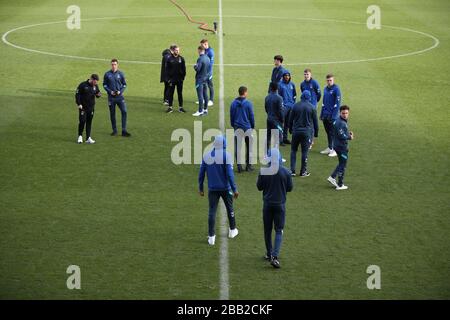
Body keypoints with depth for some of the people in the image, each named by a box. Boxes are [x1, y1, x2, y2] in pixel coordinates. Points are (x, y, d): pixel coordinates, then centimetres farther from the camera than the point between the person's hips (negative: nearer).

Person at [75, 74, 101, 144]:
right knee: (82, 121, -7)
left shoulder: (95, 86, 4)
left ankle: (88, 138, 8)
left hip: (91, 107, 5)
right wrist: (79, 104, -13)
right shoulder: (83, 85, -11)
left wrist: (99, 94, -9)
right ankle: (80, 136, 11)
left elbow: (98, 92, 17)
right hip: (83, 107, -4)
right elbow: (77, 94, -7)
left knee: (89, 122, 6)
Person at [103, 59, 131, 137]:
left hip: (120, 96, 0)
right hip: (111, 97, 0)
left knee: (124, 111, -11)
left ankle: (124, 131, -7)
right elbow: (104, 84, 6)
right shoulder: (107, 74, 1)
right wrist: (110, 91, -10)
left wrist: (120, 91, -8)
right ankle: (114, 130, 17)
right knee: (112, 114, 6)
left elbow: (124, 84, 9)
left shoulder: (121, 74, 3)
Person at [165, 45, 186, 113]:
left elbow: (184, 69, 5)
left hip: (179, 79, 1)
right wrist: (168, 79, -7)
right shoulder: (169, 59, -3)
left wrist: (183, 77, -3)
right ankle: (170, 107, 12)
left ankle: (180, 107, 14)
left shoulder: (181, 58, 2)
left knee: (180, 93, 7)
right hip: (172, 79, -1)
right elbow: (167, 69, -1)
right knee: (170, 93, 4)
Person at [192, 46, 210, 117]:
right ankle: (205, 109, 21)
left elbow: (197, 69, -22)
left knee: (200, 96, -6)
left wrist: (195, 66, -3)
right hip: (205, 78, 8)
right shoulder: (207, 58, 6)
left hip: (200, 79, -8)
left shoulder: (200, 59, -20)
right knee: (205, 95, 14)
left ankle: (200, 111, -6)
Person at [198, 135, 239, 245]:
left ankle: (211, 236, -1)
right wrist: (234, 189, -10)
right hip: (225, 188, -2)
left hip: (212, 189, 2)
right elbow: (229, 174, -16)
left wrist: (201, 188, 13)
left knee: (212, 211, 4)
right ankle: (232, 230, 34)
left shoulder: (206, 156, -2)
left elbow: (201, 174, 1)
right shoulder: (226, 156, -13)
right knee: (229, 208, 18)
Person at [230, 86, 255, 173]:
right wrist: (252, 126, 10)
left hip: (237, 128, 2)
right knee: (249, 147, 10)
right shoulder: (248, 103, -10)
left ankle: (239, 166, 2)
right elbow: (251, 116, -4)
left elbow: (231, 116, 7)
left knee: (237, 148, 5)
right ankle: (248, 165, 12)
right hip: (247, 127, -2)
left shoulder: (233, 103, 0)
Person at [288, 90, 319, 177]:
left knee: (293, 150, 11)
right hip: (307, 132, -1)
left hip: (296, 131, 1)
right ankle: (303, 171, 7)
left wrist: (290, 129, 20)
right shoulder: (311, 107, -4)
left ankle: (292, 170, 6)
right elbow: (315, 121, 1)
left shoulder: (296, 106, 0)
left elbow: (291, 119, 7)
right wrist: (316, 133, 11)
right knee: (304, 152, 3)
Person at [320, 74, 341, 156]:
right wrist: (321, 114, 13)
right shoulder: (325, 89, 10)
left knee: (332, 132, -4)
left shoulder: (336, 89, -11)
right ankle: (329, 148, 22)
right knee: (328, 132, 13)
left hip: (332, 115, -7)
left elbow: (337, 103, -15)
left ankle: (334, 150, 1)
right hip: (325, 115, 7)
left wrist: (333, 116, -19)